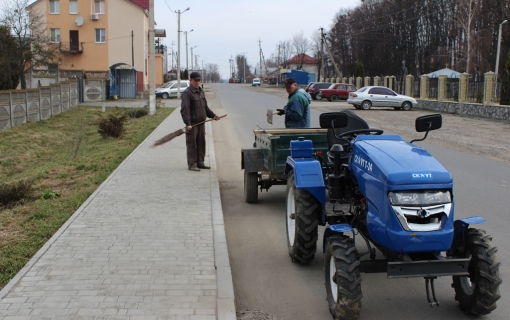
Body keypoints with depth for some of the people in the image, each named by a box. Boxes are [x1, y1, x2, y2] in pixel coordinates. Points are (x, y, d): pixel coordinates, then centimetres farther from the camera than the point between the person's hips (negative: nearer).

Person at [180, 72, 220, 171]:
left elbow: (205, 107, 24)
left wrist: (213, 115, 12)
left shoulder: (201, 92, 16)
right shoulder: (186, 93, -10)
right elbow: (184, 110, -18)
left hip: (201, 122, 8)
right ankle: (192, 164, 2)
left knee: (201, 144, 11)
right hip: (192, 124, -8)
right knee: (191, 144, -3)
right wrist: (188, 123, -25)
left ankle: (200, 163, 20)